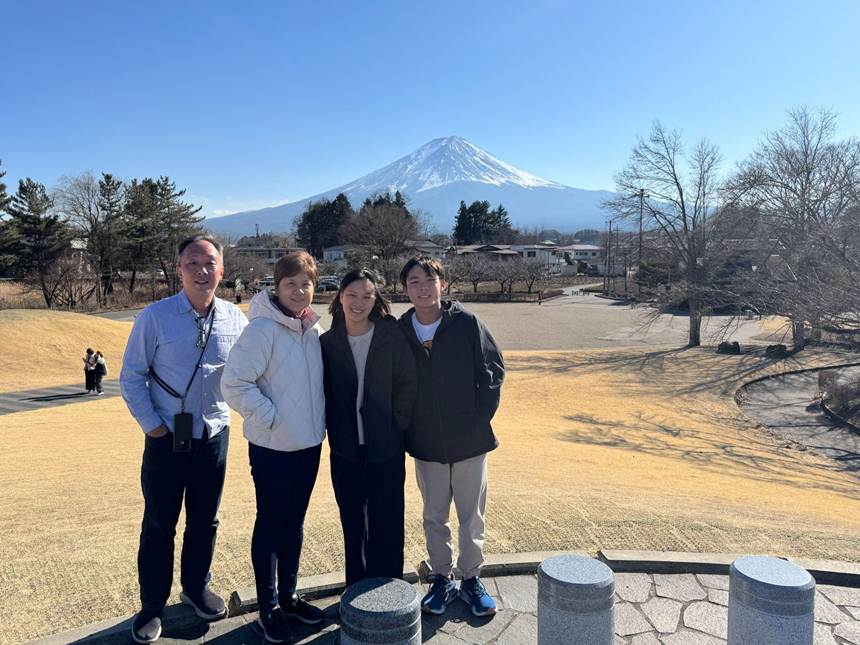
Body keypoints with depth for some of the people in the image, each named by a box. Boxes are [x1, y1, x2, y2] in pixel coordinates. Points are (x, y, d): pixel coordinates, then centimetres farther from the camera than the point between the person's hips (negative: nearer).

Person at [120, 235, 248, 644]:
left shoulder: (235, 319, -3)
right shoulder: (154, 317, -10)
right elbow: (131, 376, -5)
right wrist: (151, 424, -9)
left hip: (214, 437, 3)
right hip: (166, 438, -2)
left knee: (205, 521, 17)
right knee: (158, 525, 10)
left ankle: (196, 587, 39)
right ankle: (152, 606, 28)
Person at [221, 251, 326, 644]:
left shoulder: (313, 330, 5)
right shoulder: (262, 329, -15)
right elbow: (234, 384, -20)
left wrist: (318, 421, 9)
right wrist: (271, 418, -18)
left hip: (309, 444, 6)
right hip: (272, 446, -6)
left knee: (294, 523, 18)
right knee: (270, 524, 8)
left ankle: (288, 596, 34)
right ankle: (268, 608, 24)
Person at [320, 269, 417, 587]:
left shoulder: (392, 336, -8)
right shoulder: (328, 342, -1)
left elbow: (408, 384, -4)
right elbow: (323, 392, 7)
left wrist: (396, 425, -4)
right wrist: (333, 428, 1)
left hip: (386, 447, -2)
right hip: (345, 448, 3)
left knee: (385, 523, 5)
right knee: (352, 522, 15)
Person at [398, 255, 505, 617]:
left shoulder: (467, 324, -11)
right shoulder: (399, 332, -4)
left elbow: (493, 371, -6)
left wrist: (480, 419, -6)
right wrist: (408, 428, 1)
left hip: (470, 441, -1)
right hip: (426, 444, 2)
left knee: (472, 517, 12)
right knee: (435, 518, 16)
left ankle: (471, 580, 31)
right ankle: (442, 579, 34)